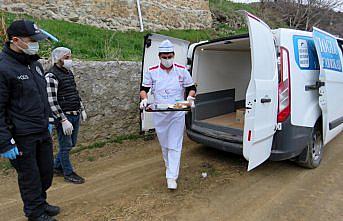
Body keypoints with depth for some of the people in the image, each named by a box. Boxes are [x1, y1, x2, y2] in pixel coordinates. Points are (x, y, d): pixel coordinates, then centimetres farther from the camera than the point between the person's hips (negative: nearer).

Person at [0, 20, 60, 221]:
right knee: (30, 176, 9)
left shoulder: (35, 63, 8)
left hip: (43, 132, 7)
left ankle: (40, 202, 42)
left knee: (46, 171, 18)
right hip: (22, 137, -7)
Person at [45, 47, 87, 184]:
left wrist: (82, 109, 18)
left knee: (71, 144, 17)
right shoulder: (51, 76, -14)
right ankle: (68, 173, 22)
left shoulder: (69, 72, 12)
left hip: (76, 115, 8)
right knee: (66, 146, 5)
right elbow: (52, 101, -20)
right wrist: (64, 120, -21)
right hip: (64, 117, -8)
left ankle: (57, 167, 36)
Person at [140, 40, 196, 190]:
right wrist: (144, 99, -14)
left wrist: (189, 97, -14)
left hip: (177, 114, -2)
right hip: (159, 114, 2)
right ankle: (170, 168, 36)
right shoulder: (152, 72, 1)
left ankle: (171, 177, 0)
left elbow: (191, 87, 7)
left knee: (175, 146, -5)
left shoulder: (182, 70, 0)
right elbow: (144, 88, 6)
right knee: (164, 145, 14)